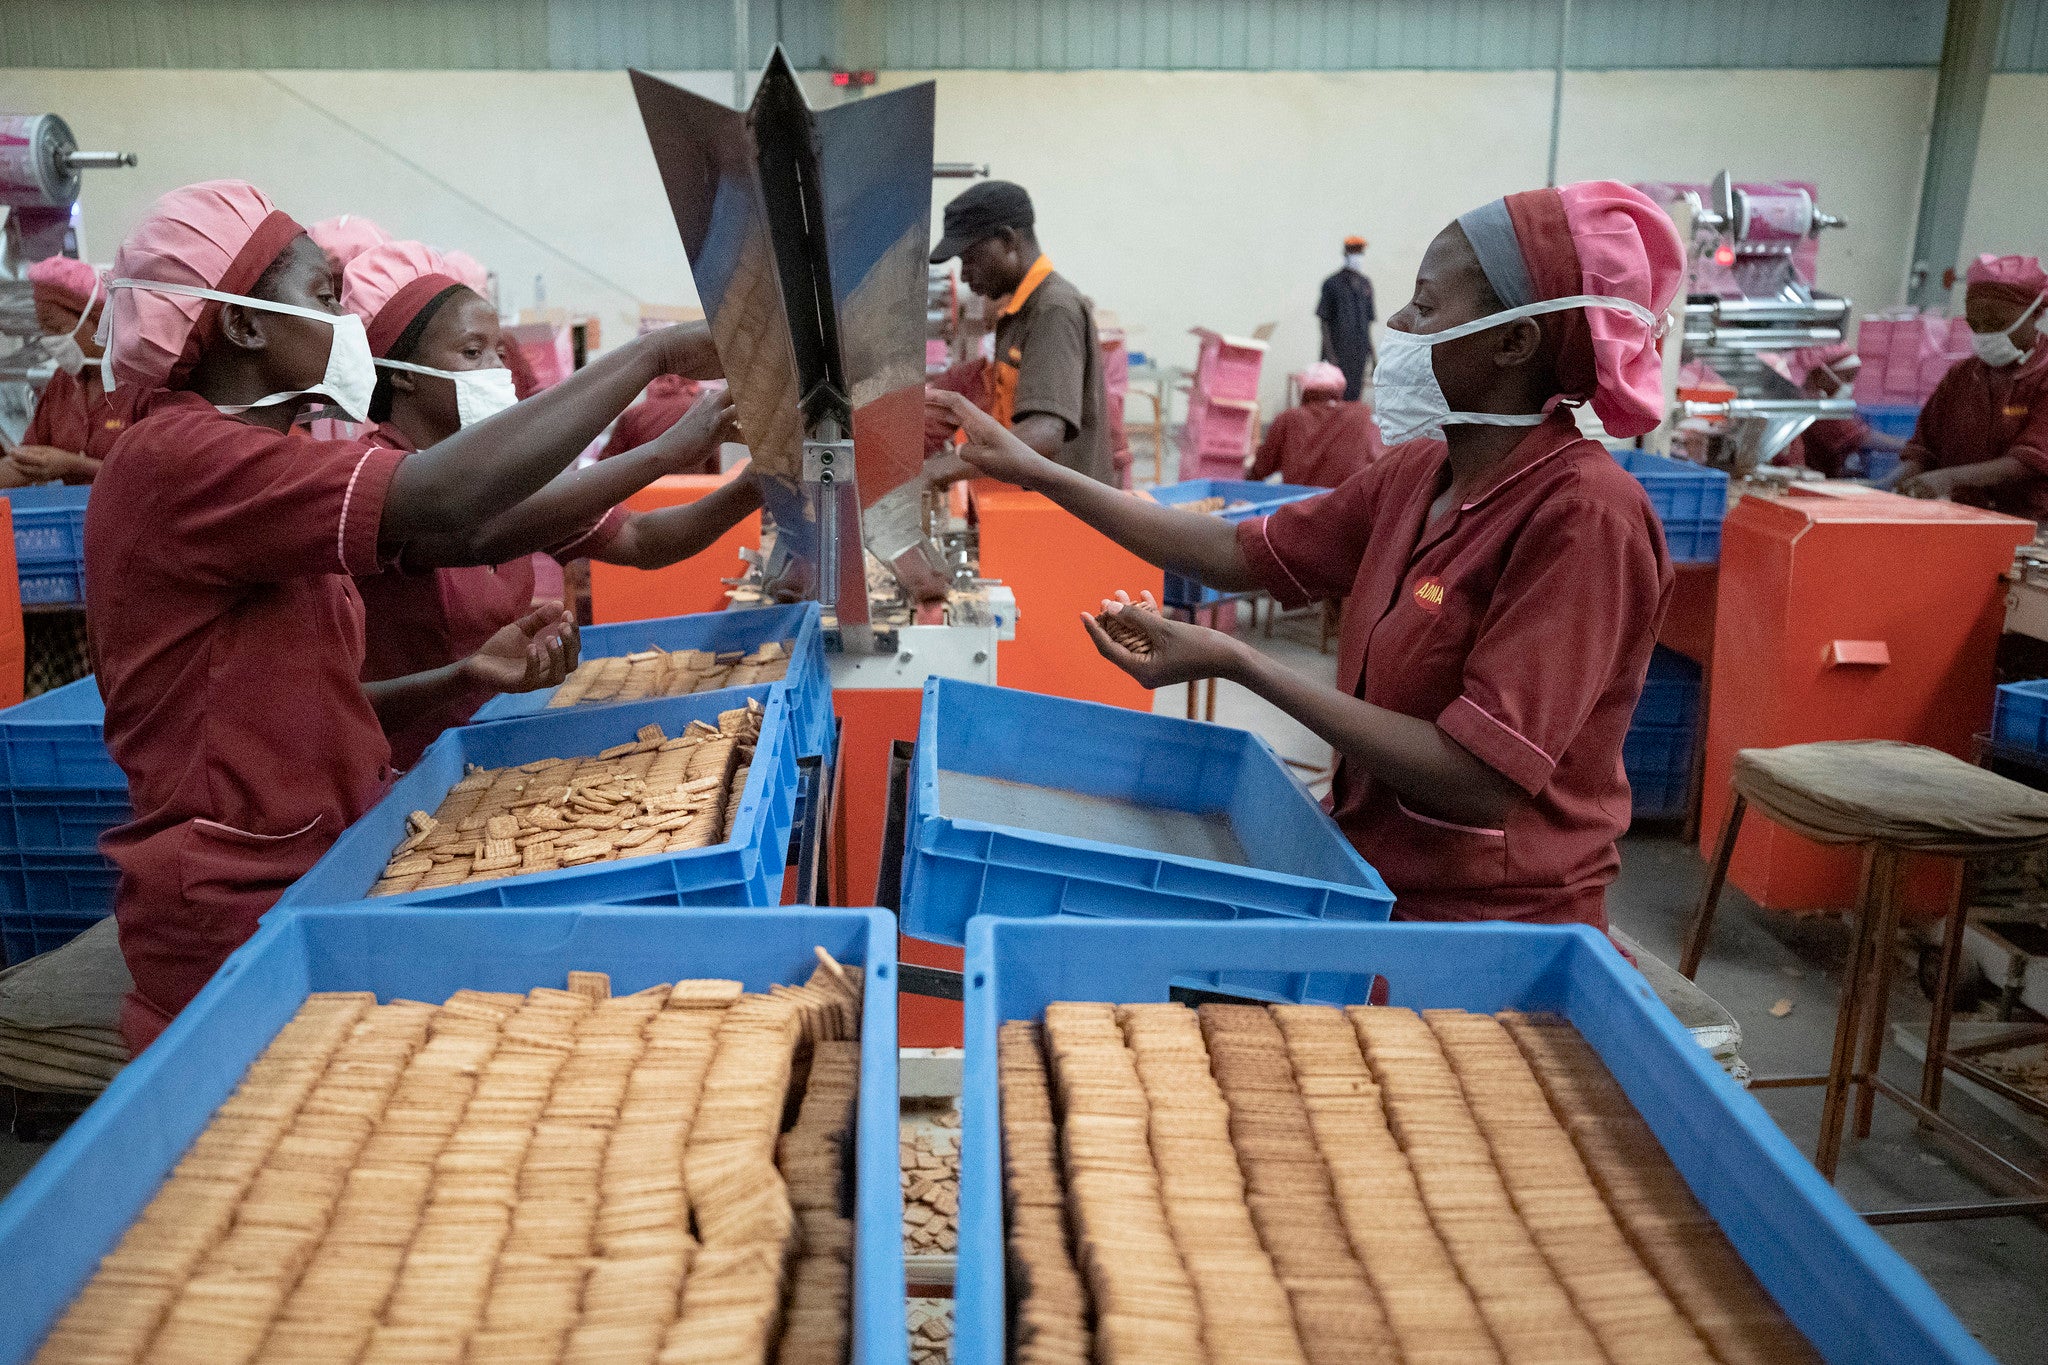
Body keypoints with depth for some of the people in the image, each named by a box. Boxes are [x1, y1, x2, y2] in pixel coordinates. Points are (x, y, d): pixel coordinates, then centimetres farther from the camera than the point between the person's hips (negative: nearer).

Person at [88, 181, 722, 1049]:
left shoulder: (256, 470, 15)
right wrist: (655, 353, -24)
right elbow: (442, 501, -33)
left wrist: (467, 675, -1)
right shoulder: (174, 456, -17)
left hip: (316, 872, 9)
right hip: (241, 913, -9)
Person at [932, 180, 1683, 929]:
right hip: (1375, 882, 7)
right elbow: (1237, 553, 10)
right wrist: (1031, 470, 9)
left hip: (1490, 922, -6)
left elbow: (1481, 781, -25)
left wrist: (1236, 663, -23)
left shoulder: (1584, 511, -20)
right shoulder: (1416, 472, 4)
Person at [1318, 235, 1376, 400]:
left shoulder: (1365, 284, 13)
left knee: (1354, 395, 4)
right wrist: (1330, 353, -13)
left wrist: (1370, 353, 14)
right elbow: (1324, 321, -6)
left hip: (1360, 352, 5)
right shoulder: (1332, 284, -4)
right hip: (1338, 349, -5)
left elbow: (1368, 320, 18)